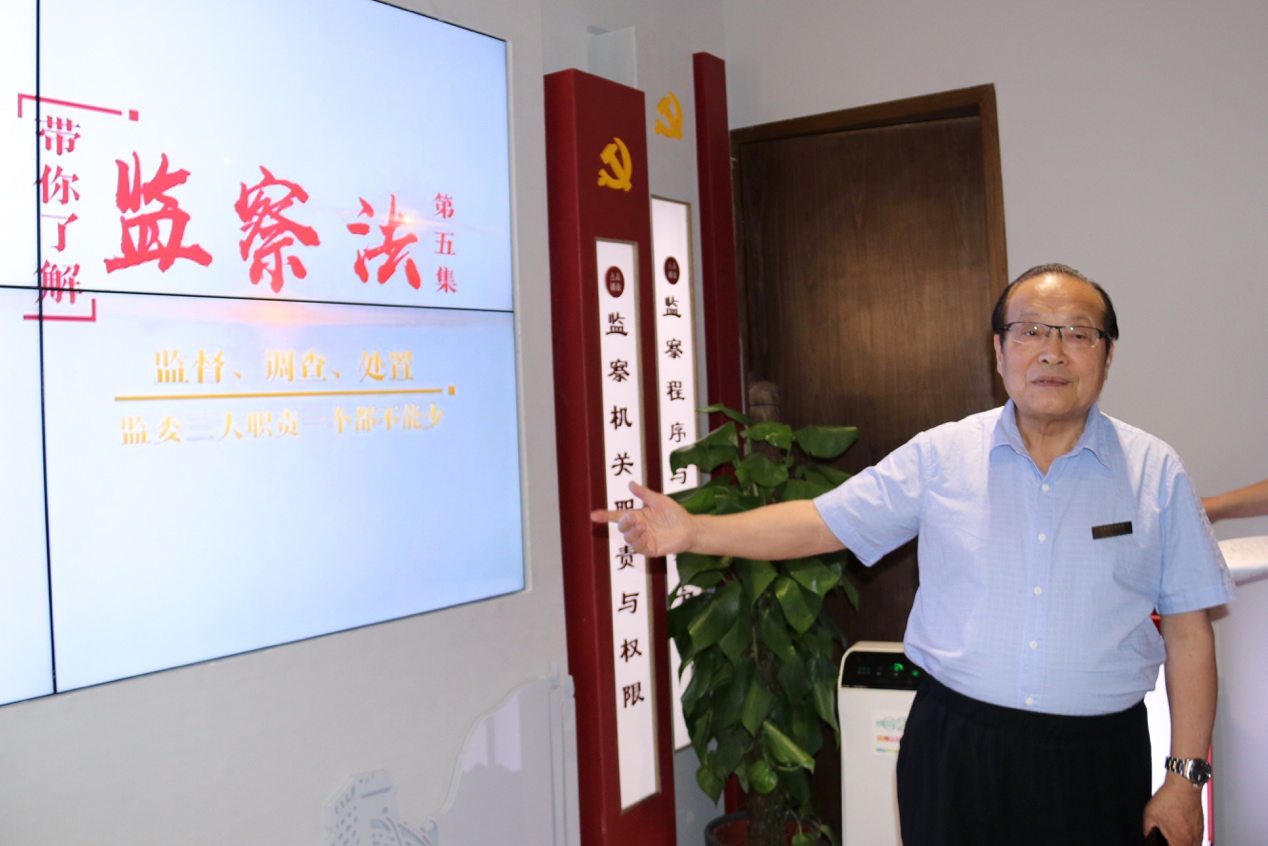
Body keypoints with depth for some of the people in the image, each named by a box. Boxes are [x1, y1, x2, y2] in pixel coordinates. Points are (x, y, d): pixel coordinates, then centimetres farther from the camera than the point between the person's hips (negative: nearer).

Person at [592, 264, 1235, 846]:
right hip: (955, 747, 0)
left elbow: (1189, 633, 2)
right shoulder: (940, 456, -1)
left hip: (1097, 757, 1)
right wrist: (695, 530, -11)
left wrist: (1186, 777, 0)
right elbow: (822, 522, -1)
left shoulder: (1155, 473, 1)